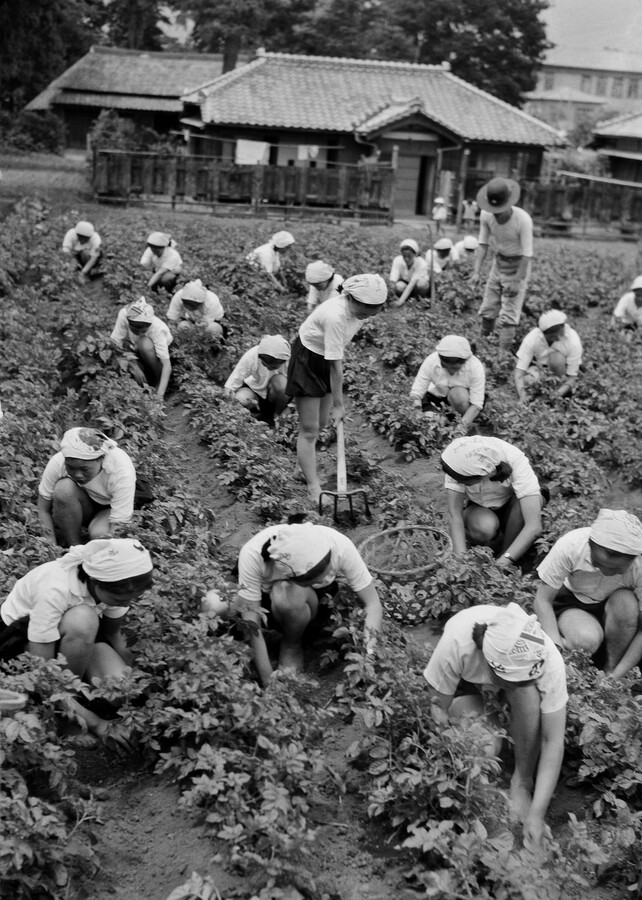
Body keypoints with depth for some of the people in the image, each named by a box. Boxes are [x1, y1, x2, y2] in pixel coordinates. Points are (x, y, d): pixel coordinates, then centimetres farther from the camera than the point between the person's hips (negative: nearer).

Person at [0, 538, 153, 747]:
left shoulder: (115, 585, -23)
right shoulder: (55, 590, -39)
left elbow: (113, 633, -3)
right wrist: (95, 723, -36)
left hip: (71, 635, 4)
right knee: (82, 621, -38)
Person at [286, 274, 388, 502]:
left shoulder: (358, 309, -12)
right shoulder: (336, 316, -37)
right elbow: (336, 366, -31)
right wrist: (338, 404, -24)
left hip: (327, 359, 8)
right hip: (307, 360, -8)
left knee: (322, 423, 15)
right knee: (309, 430, -4)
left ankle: (304, 464, 37)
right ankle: (314, 491, 0)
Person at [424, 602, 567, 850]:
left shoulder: (549, 662, -38)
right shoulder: (457, 643, -42)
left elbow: (553, 742, -32)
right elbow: (439, 708, -26)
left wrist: (536, 813, -36)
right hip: (465, 675, 0)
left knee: (529, 697, -35)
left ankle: (522, 782, -14)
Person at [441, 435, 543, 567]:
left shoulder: (516, 463, -35)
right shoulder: (459, 465, -30)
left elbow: (534, 525, -39)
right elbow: (454, 514, -27)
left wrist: (504, 561, -45)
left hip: (511, 508, 0)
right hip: (477, 508, 0)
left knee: (525, 501, -35)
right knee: (484, 527, -35)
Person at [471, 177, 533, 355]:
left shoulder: (523, 220, -29)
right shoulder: (486, 215, -16)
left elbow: (527, 254, -24)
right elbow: (483, 244, -6)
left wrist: (516, 281, -24)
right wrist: (476, 271, -14)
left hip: (518, 265, -5)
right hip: (499, 261, 5)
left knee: (509, 313, -10)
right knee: (488, 309, 9)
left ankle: (503, 352, -7)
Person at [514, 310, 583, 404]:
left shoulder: (574, 342, -32)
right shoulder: (531, 339, -30)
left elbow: (572, 377, -26)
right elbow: (519, 371, -30)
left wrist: (557, 395, -45)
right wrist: (522, 395, -48)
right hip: (538, 364, 1)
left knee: (557, 358, -37)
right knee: (528, 380, -33)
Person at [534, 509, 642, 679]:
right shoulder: (570, 546, -32)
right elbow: (543, 600, -21)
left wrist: (615, 675, -27)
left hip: (612, 610, 1)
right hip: (570, 603, -1)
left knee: (626, 602, -34)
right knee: (586, 639, -34)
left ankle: (610, 669, -14)